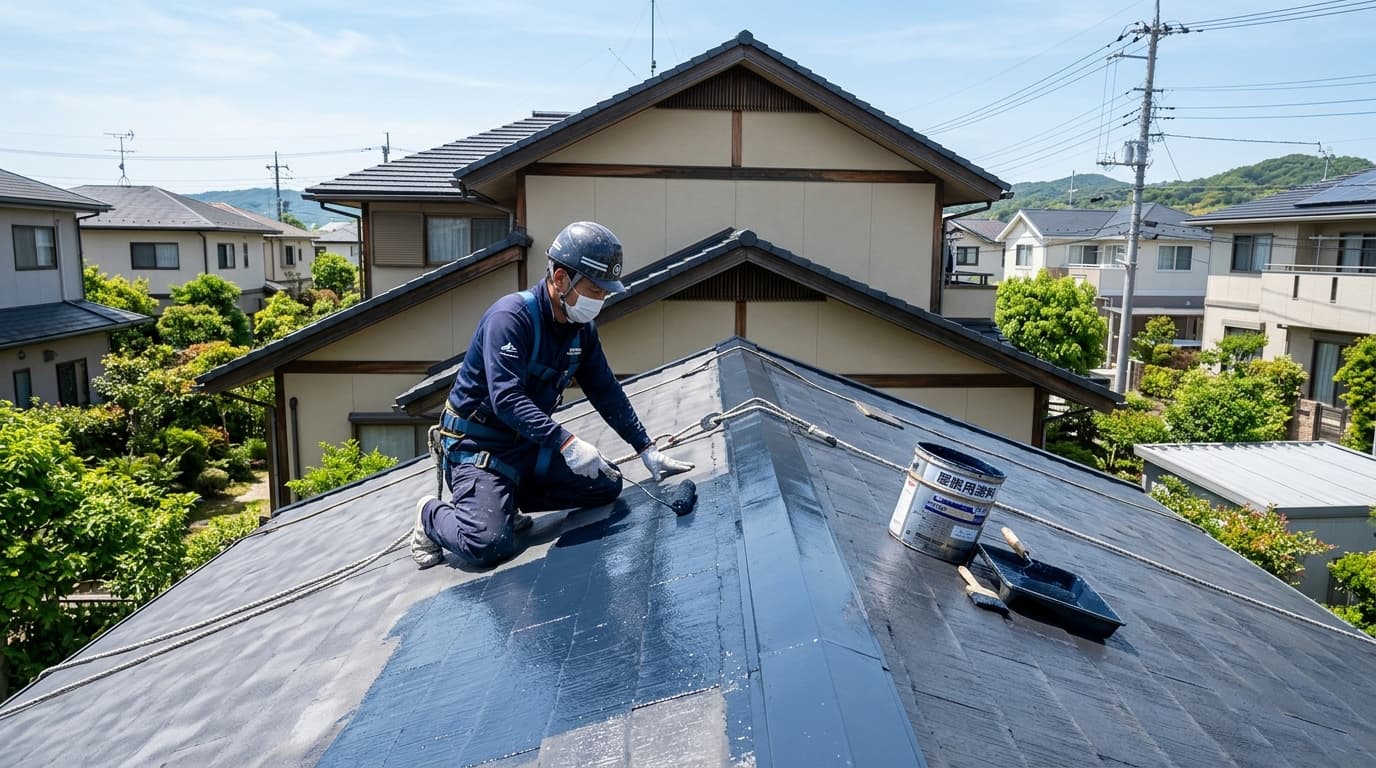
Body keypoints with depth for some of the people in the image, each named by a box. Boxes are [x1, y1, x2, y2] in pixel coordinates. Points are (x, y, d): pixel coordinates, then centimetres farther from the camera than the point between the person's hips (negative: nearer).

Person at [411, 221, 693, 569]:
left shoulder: (582, 329, 0)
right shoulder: (511, 316, -24)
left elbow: (606, 392, 7)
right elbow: (506, 399, -34)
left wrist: (647, 450, 4)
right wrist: (565, 442, -42)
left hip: (529, 443, 8)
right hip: (477, 444, -8)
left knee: (607, 484, 4)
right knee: (490, 546, -25)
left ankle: (504, 499, 10)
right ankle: (433, 515, 8)